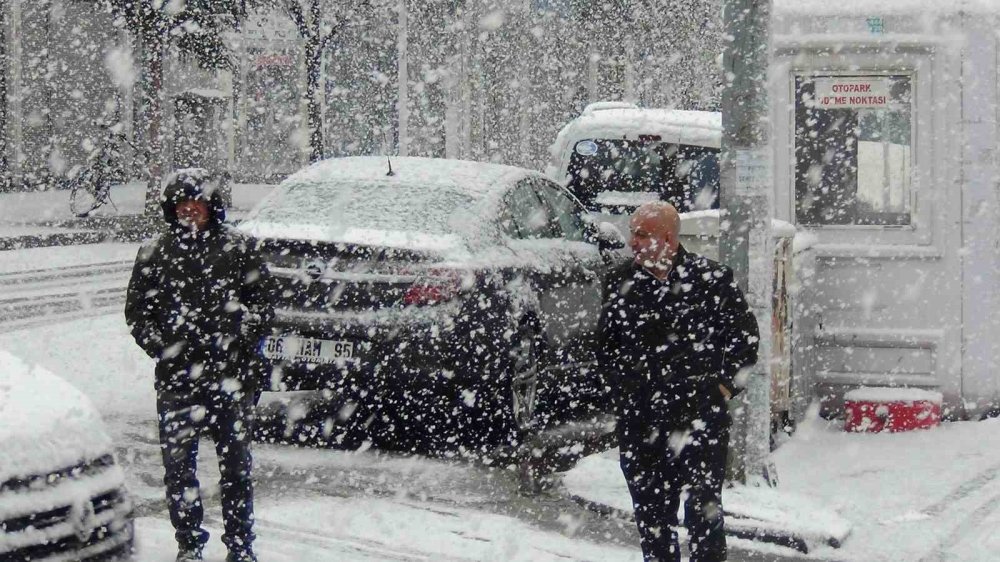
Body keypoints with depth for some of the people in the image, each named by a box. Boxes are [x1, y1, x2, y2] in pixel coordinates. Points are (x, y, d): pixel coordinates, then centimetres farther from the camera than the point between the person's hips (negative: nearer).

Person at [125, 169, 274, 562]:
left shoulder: (236, 251, 3)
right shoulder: (154, 255, 5)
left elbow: (260, 307, 6)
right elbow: (136, 311, 8)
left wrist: (236, 344, -6)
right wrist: (161, 348, -4)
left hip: (231, 376, 0)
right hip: (176, 380, 1)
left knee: (236, 463, 5)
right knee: (177, 463, 1)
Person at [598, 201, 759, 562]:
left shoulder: (713, 279, -3)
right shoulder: (621, 284, 8)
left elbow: (745, 337, 5)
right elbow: (606, 345, 20)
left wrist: (723, 386, 0)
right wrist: (622, 387, 13)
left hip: (702, 414, -4)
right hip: (640, 420, 4)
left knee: (703, 507, -5)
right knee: (651, 511, 9)